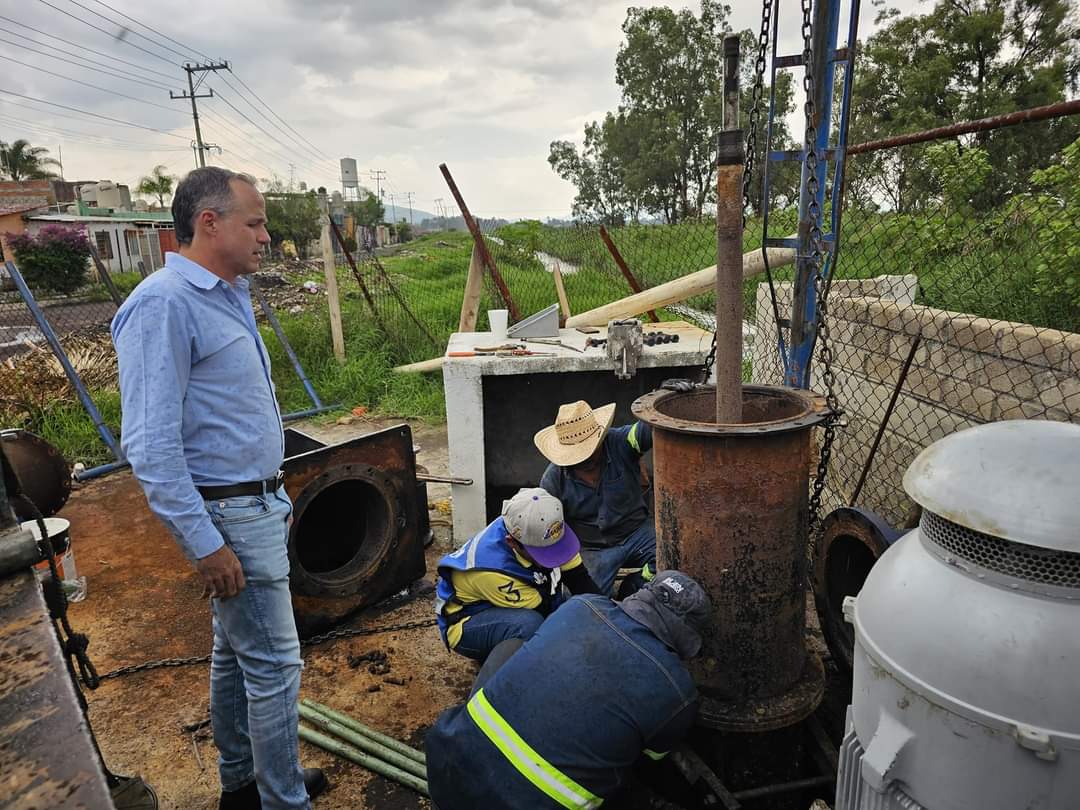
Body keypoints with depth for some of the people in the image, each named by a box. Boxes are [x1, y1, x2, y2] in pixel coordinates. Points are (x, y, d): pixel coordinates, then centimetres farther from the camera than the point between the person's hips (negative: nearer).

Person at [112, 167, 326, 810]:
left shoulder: (230, 295, 11)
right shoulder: (164, 304, -18)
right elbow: (150, 444, -23)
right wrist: (204, 544, -22)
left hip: (257, 503, 9)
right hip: (229, 515, -9)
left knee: (237, 651, 20)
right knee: (275, 664, 1)